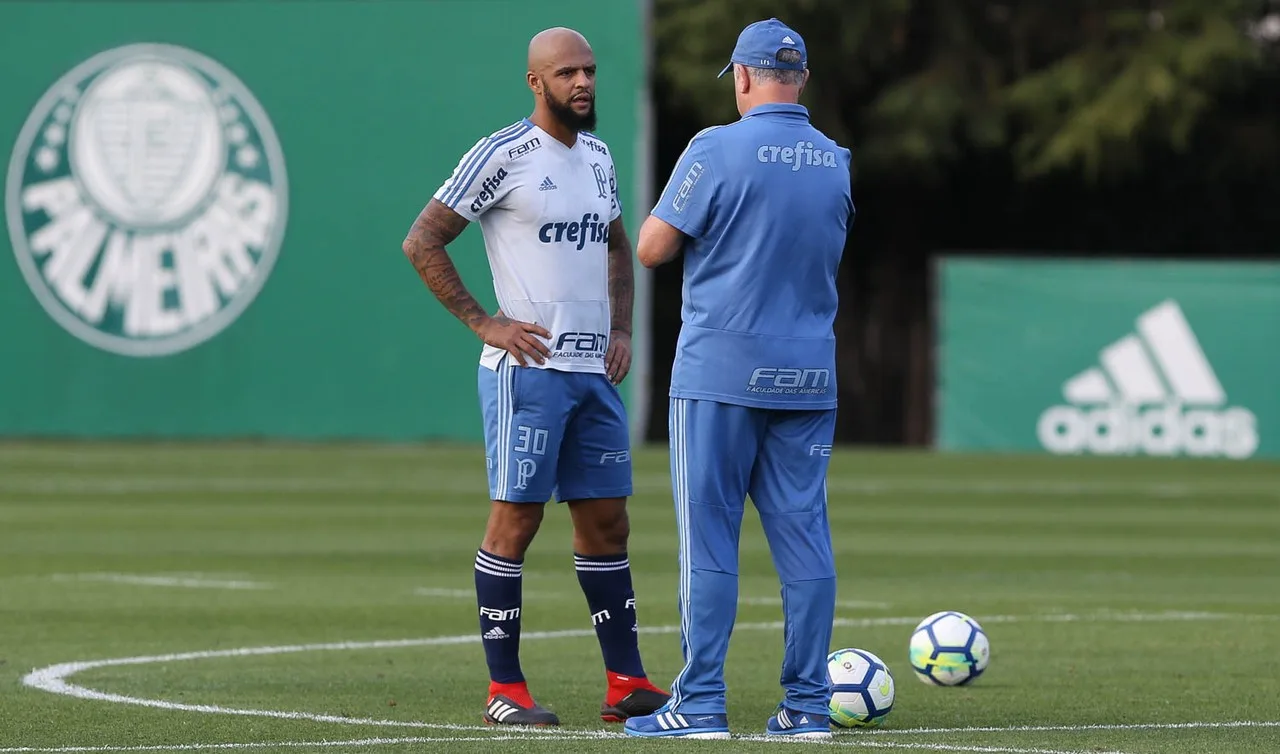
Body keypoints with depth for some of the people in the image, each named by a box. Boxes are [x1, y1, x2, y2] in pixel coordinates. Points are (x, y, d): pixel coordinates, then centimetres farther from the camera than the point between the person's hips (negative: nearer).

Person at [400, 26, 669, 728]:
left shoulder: (598, 157, 14)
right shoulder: (501, 156, -8)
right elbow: (421, 242, -7)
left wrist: (620, 329, 15)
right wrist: (485, 323, -11)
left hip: (594, 372, 7)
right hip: (527, 370, -7)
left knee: (606, 521, 8)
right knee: (514, 519, -5)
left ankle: (625, 683, 12)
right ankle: (504, 690, 0)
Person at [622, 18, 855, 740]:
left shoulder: (717, 150, -10)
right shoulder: (838, 162, 7)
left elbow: (652, 248, -7)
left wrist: (679, 219, 12)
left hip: (722, 374, -5)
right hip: (809, 377, 5)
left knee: (709, 542, -1)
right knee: (804, 539, 6)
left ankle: (701, 704, -2)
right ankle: (809, 703, 6)